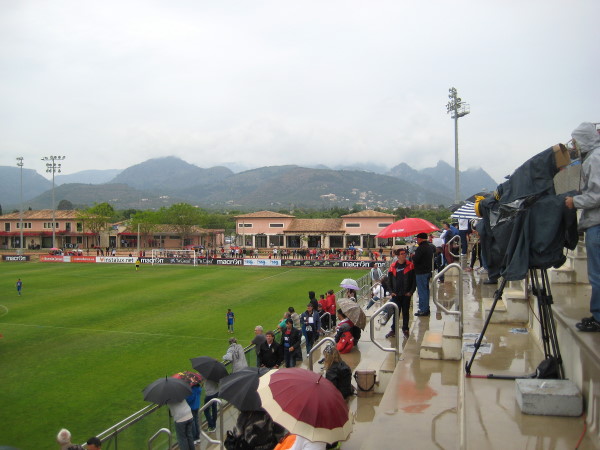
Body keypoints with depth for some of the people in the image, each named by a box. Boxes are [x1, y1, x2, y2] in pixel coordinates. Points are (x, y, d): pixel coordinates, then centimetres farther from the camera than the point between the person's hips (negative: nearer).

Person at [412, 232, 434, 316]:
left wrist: (413, 256, -2)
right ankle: (426, 309, 23)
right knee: (426, 290, 16)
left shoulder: (421, 248, -19)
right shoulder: (430, 247, 12)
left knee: (422, 291, -4)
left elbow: (415, 260, -23)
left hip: (421, 272, -9)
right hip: (428, 271, 9)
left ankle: (423, 310, -1)